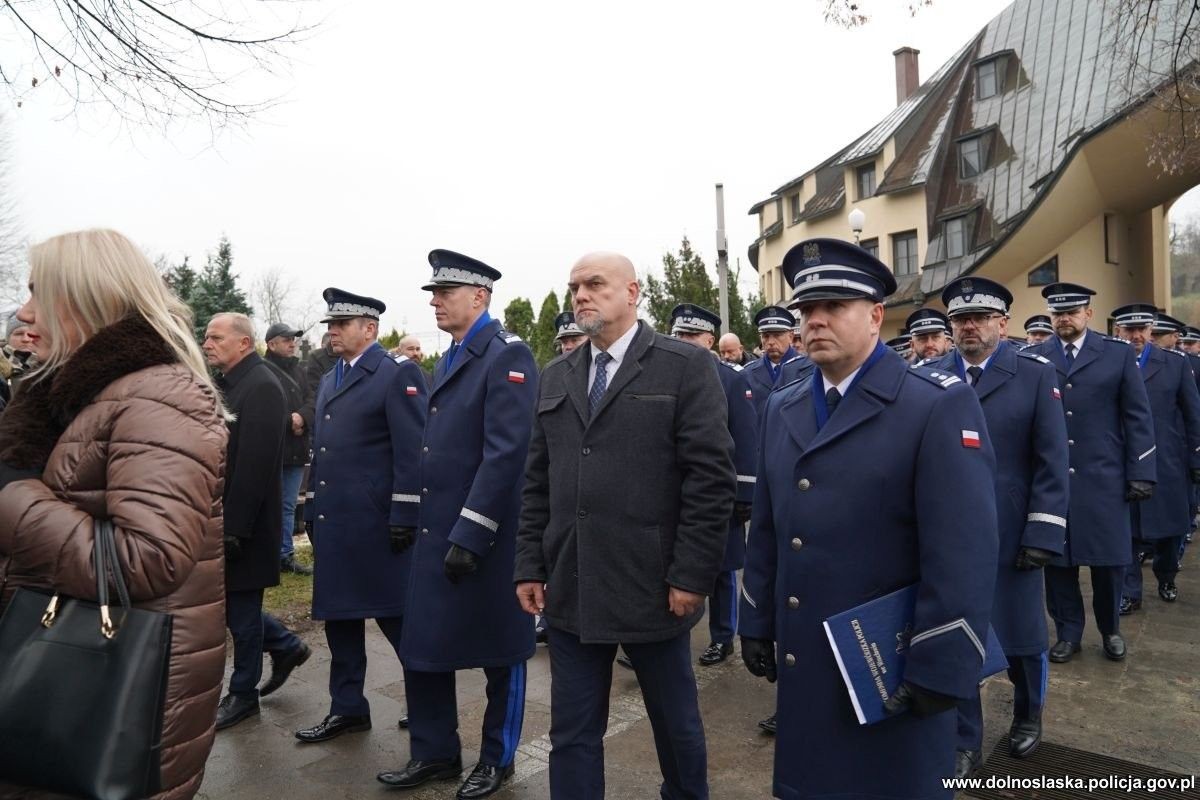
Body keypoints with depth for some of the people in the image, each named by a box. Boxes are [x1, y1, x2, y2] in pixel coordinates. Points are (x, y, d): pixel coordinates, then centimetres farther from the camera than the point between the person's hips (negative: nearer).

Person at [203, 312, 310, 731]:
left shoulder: (261, 387, -18)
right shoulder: (225, 384, 11)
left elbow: (255, 465, -23)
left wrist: (234, 528, -22)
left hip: (243, 523, -9)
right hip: (218, 516, 9)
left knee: (240, 607, 5)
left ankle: (243, 694, 23)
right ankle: (285, 645, 33)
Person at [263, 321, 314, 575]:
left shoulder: (297, 370, 16)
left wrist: (302, 417, -10)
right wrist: (289, 421, -13)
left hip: (295, 450, 7)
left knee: (288, 506, 13)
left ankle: (286, 555, 21)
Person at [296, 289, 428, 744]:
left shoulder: (398, 375, -9)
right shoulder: (328, 381, 17)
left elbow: (412, 451, -15)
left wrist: (404, 517, -18)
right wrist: (312, 509, 17)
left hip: (376, 525, -8)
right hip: (332, 522, 8)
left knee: (399, 619, 2)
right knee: (339, 617, 14)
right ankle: (347, 709, 28)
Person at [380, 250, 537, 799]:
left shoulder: (507, 355, -13)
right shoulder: (450, 359, 14)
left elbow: (506, 452, -21)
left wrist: (470, 535, -23)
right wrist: (425, 522, 15)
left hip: (485, 536, -8)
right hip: (435, 531, 8)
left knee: (498, 649, 9)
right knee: (422, 646, 14)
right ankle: (435, 753, 33)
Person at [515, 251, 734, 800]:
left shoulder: (685, 367, -5)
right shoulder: (556, 378, 11)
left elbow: (712, 477, -11)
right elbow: (537, 483, 11)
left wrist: (691, 575, -14)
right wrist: (530, 566, 5)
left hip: (652, 586, -3)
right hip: (569, 589, 4)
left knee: (676, 723, 17)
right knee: (572, 734, 12)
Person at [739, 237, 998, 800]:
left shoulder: (940, 405, -13)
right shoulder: (781, 409, 7)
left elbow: (962, 553, -18)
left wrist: (939, 670, -18)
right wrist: (757, 624, 11)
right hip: (803, 665, 6)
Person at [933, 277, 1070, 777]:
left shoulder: (1036, 375, -2)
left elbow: (1051, 463, -5)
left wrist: (1042, 534, -10)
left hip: (1010, 537, -1)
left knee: (1022, 636, 16)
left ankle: (1027, 715, 44)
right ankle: (965, 744, 25)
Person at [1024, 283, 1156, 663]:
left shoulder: (1119, 353, 3)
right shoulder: (1031, 358, 3)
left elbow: (1138, 417, 3)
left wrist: (1140, 473, -3)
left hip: (1103, 476, 0)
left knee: (1109, 558, 8)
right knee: (1056, 558, 7)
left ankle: (1110, 630, 30)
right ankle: (1068, 632, 23)